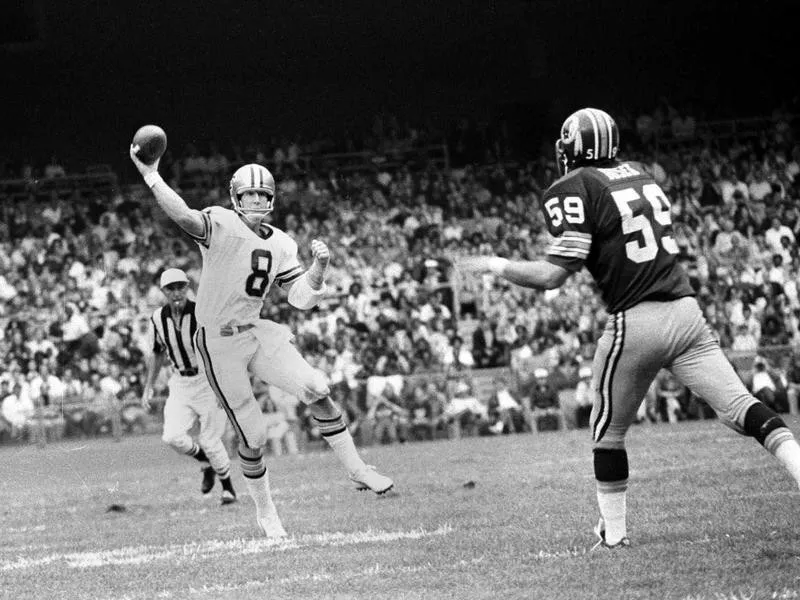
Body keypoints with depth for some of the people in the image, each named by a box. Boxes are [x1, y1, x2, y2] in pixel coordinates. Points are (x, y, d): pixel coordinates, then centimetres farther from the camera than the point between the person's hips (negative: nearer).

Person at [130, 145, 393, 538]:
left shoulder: (280, 245, 5)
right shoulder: (221, 225, -15)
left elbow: (301, 299, 5)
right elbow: (185, 217, -35)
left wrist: (319, 268, -12)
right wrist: (151, 177, -46)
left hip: (257, 334, 5)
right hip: (219, 343, -5)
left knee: (317, 390, -14)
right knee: (252, 436, 0)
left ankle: (356, 470, -1)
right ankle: (265, 512, 21)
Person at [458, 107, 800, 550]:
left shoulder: (573, 190, -6)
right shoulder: (639, 174, 15)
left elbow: (553, 275, -11)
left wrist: (496, 266, 2)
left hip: (635, 322, -5)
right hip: (685, 309, 5)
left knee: (608, 433, 12)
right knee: (739, 408, -2)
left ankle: (613, 533, 16)